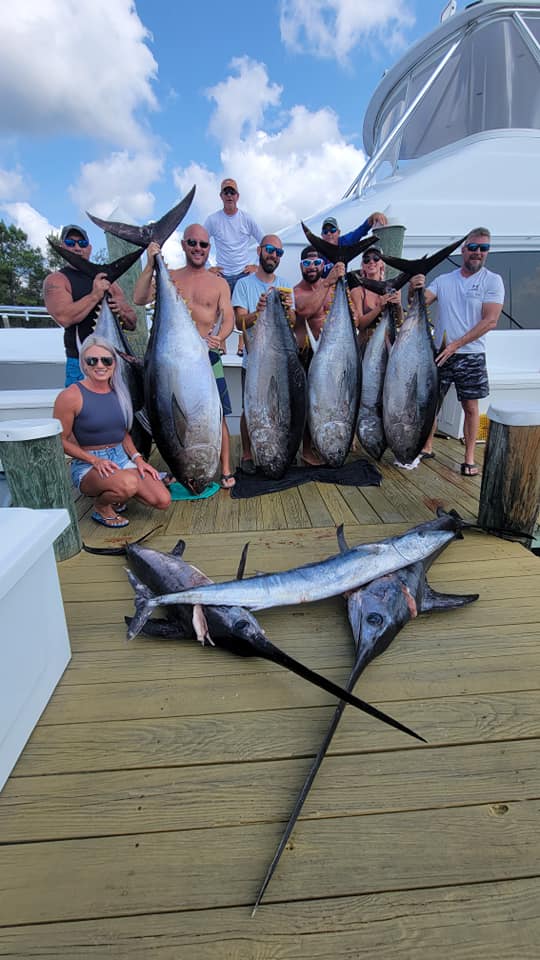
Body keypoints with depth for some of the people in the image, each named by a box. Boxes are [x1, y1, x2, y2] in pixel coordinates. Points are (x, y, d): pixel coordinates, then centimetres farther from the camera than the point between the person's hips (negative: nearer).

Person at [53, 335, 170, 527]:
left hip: (122, 458, 6)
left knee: (162, 501, -12)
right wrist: (95, 460, -19)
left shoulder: (118, 392, 8)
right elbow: (61, 441, -9)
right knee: (129, 483, -38)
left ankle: (113, 494, 15)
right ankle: (101, 508, -2)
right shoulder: (71, 396, -11)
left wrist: (137, 458, 1)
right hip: (88, 466, -6)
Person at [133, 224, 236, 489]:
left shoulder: (218, 283, 10)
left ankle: (226, 470, 5)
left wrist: (219, 336, -22)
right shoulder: (169, 277, 11)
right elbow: (139, 299, -2)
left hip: (208, 356, -1)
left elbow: (229, 317, -1)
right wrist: (150, 265, -10)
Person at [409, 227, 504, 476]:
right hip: (440, 353, 3)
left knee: (470, 407, 2)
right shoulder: (443, 280, 8)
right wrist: (413, 289, -24)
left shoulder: (492, 281, -1)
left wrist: (456, 344, -17)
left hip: (471, 355, -2)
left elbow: (490, 321, -10)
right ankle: (427, 448, 19)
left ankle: (469, 458, 10)